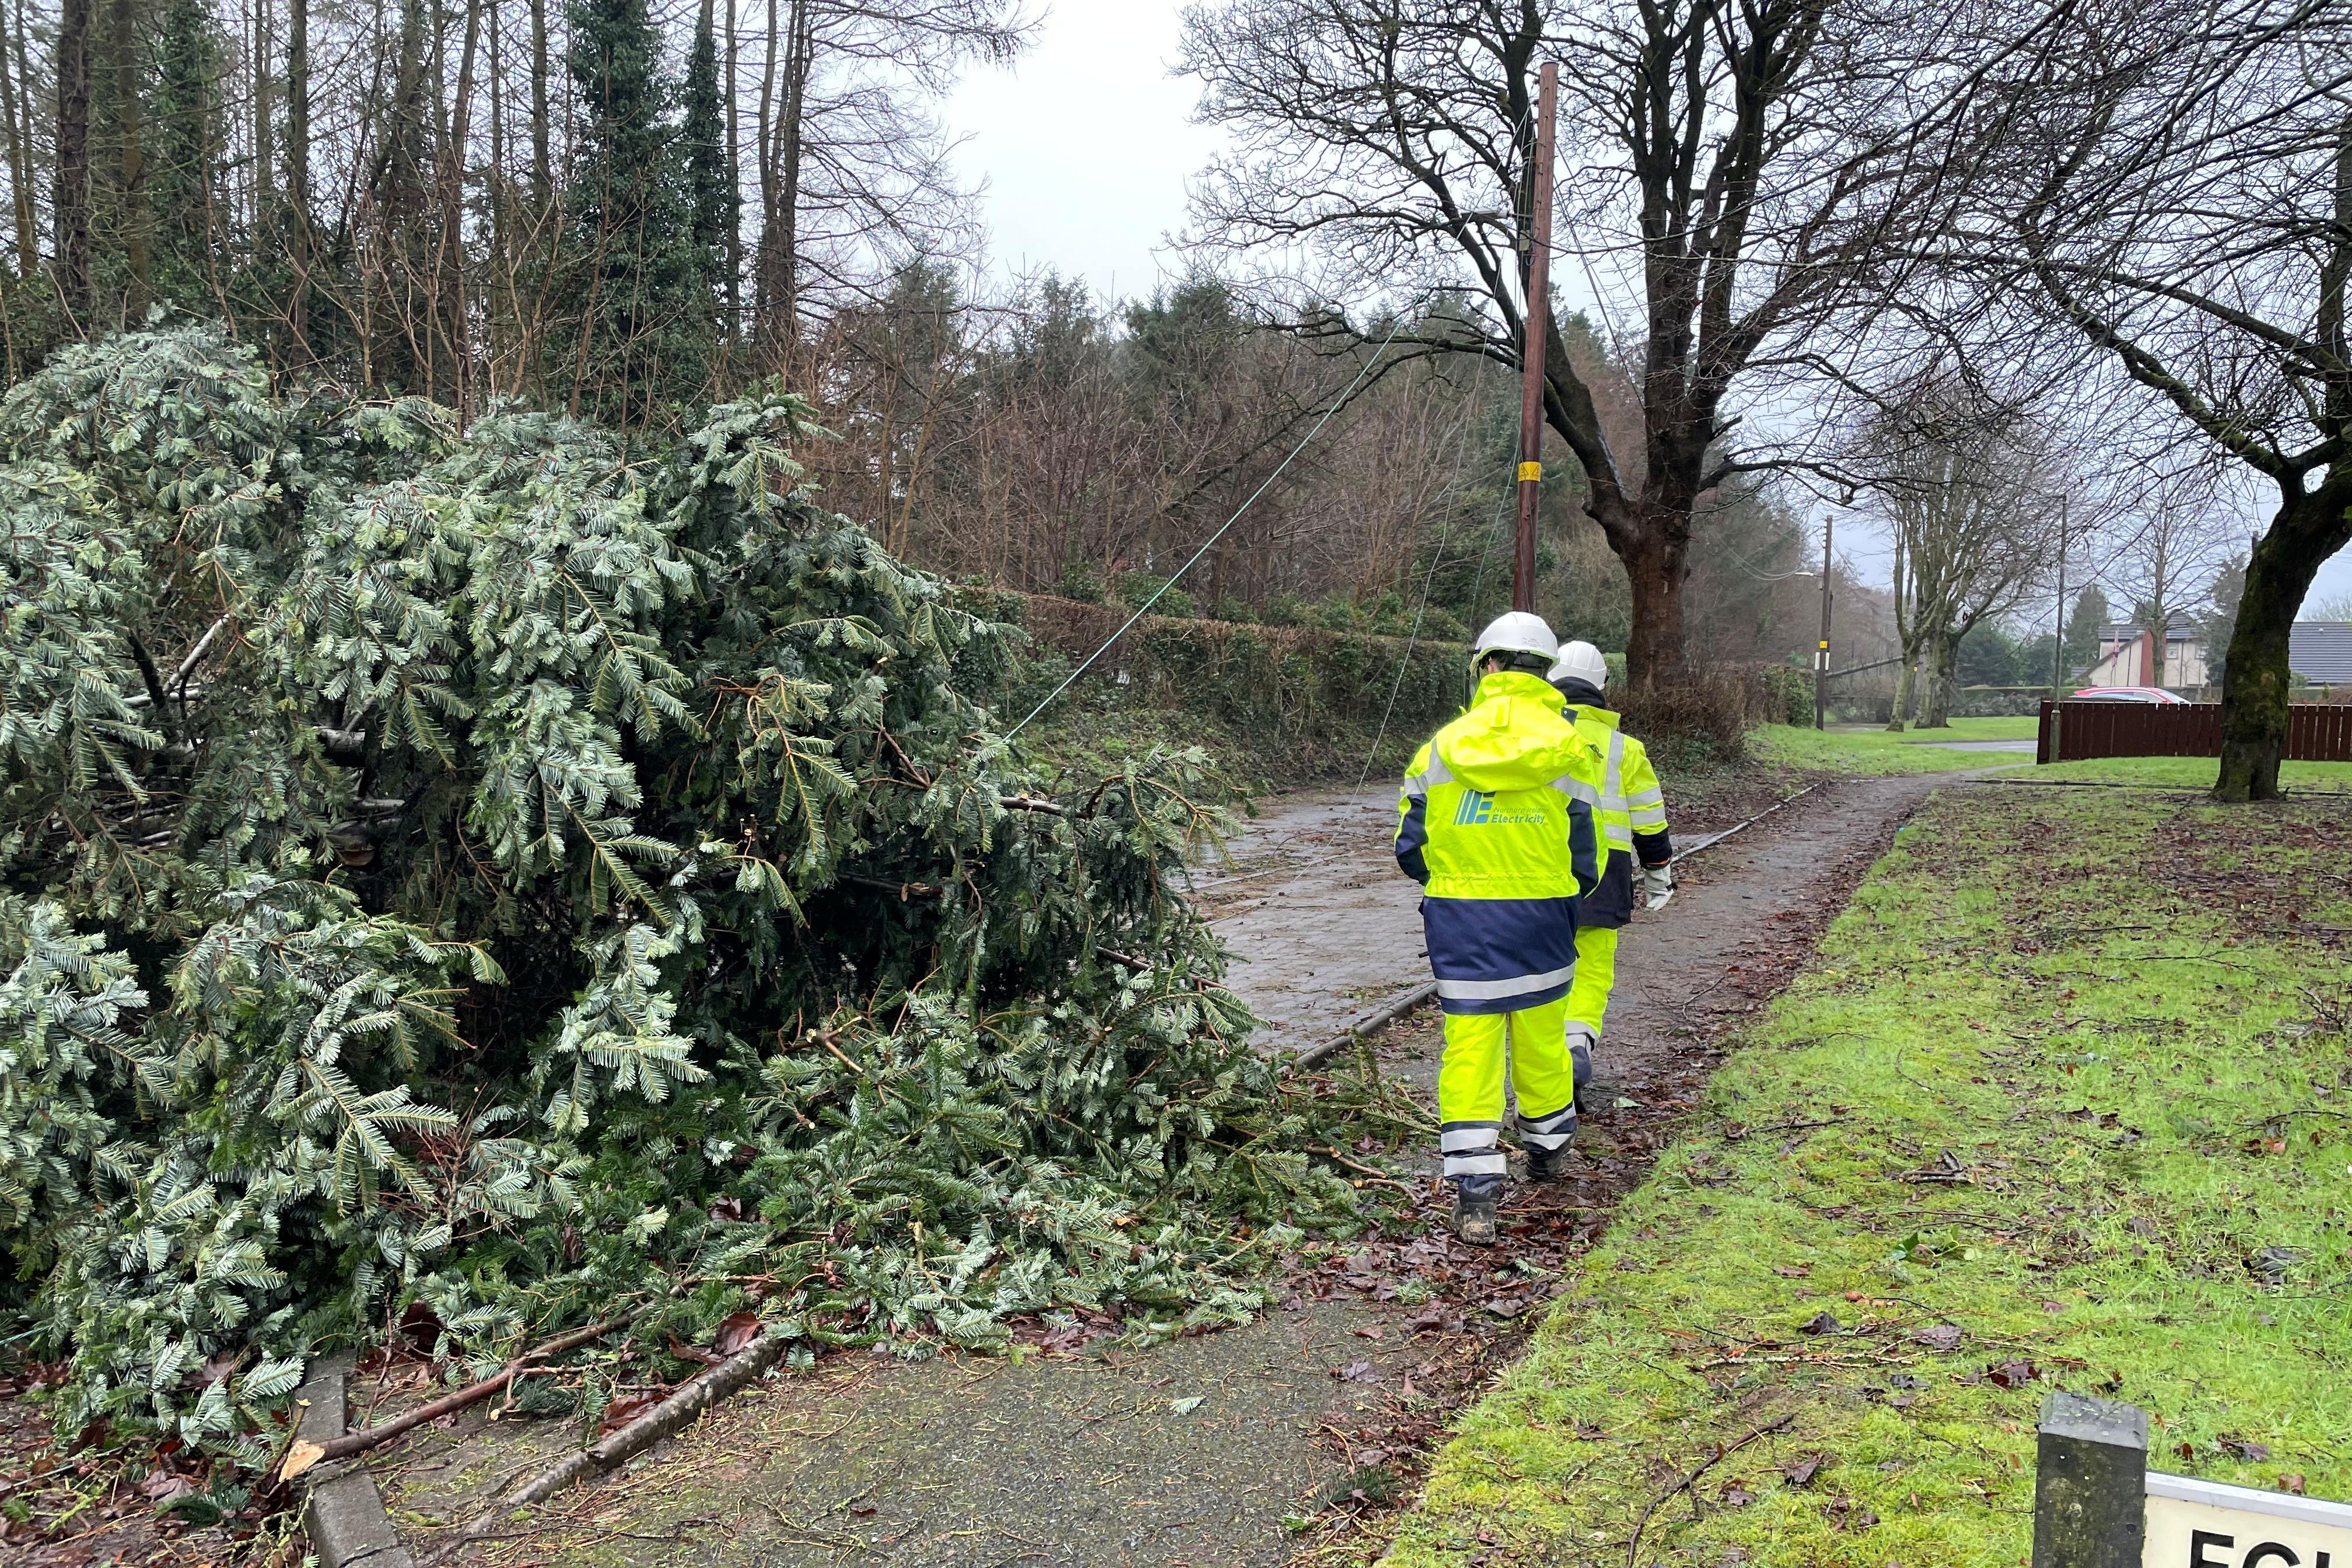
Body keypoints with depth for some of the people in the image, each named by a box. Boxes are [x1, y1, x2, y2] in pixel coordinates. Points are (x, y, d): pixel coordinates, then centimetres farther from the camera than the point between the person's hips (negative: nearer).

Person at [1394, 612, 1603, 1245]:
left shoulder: (1442, 745, -1)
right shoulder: (1570, 750, -3)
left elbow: (1409, 848, 3)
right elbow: (1585, 860, -1)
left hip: (1459, 922, 0)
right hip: (1541, 920, 1)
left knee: (1468, 1048, 1)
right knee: (1541, 1040, 18)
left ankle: (1474, 1197, -4)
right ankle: (1546, 1149, 40)